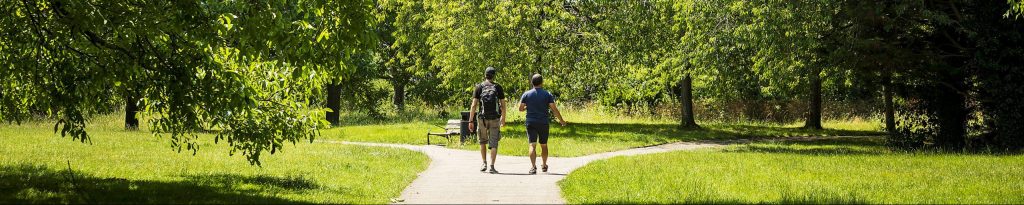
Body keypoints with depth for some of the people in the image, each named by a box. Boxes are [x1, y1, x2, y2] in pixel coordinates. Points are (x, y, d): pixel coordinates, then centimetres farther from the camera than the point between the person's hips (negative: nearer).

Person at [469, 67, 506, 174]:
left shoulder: (479, 87, 0)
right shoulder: (498, 87, 2)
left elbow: (474, 105, -6)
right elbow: (503, 105, 4)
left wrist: (471, 121, -3)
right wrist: (503, 119, 18)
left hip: (482, 118, 0)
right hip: (495, 119, 0)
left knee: (483, 141, 19)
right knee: (493, 143, 1)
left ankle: (484, 164, 17)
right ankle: (492, 166, -9)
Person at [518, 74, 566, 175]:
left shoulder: (526, 94, 0)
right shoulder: (547, 95, -2)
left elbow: (520, 108, 2)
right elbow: (554, 109, -4)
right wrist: (561, 121, 7)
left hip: (531, 123, 0)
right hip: (544, 123, 0)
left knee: (532, 145, -6)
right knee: (543, 145, 17)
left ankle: (533, 167, -20)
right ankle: (544, 166, 30)